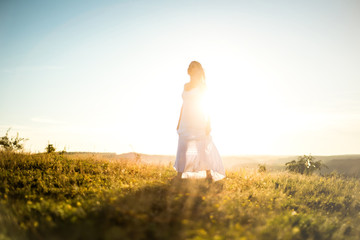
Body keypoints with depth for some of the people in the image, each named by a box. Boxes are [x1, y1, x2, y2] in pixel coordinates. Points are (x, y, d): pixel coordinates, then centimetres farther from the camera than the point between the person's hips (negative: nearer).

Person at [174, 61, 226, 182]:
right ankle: (179, 175, 6)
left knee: (203, 148, -1)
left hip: (198, 120, -6)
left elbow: (205, 104, -6)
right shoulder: (186, 85, 14)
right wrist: (179, 122, 15)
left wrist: (208, 124, -11)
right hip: (186, 121, 6)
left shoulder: (202, 85, -3)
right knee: (183, 148, 3)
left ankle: (209, 175, 10)